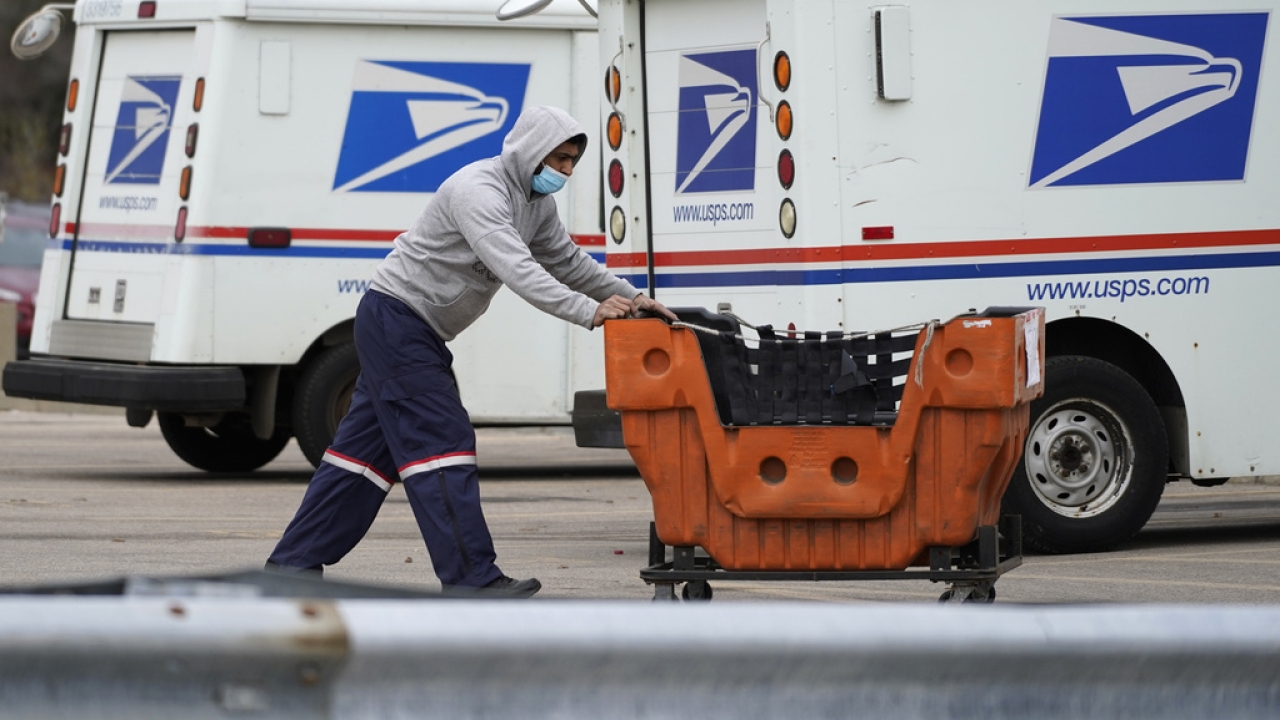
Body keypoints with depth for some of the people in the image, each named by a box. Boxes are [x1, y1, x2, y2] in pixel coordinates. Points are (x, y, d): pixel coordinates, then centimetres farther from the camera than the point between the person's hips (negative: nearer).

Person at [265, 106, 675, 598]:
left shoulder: (537, 204, 10)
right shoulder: (479, 191, -22)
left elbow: (568, 263, 20)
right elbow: (516, 269, -33)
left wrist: (630, 298, 9)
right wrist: (589, 311, -38)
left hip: (417, 333, 10)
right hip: (395, 317, -10)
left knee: (368, 445, 11)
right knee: (442, 441, -14)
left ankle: (295, 562, 16)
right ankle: (471, 579, -16)